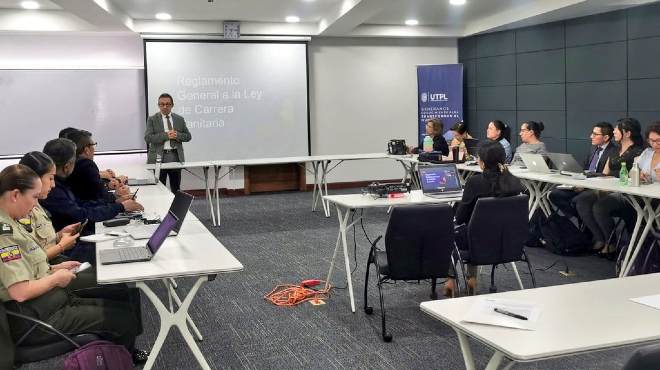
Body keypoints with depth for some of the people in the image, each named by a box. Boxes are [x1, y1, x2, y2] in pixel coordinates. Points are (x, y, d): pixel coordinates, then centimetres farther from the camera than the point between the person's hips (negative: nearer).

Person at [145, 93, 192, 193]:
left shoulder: (179, 119, 12)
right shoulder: (152, 120, 3)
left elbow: (188, 136, 10)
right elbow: (148, 138, -9)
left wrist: (177, 135, -10)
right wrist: (165, 135, -18)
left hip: (176, 156, 3)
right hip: (159, 157, -3)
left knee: (176, 188, 9)